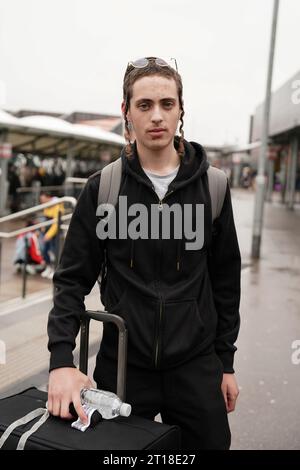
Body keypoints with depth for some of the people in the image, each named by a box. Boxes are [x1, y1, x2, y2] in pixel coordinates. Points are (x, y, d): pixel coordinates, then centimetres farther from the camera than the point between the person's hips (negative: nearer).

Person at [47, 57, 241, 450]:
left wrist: (226, 362, 7)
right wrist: (61, 360, -14)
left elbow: (225, 280, 5)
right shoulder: (102, 188, -4)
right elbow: (72, 279, -2)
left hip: (196, 366, 1)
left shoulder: (211, 186, -1)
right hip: (122, 366, 0)